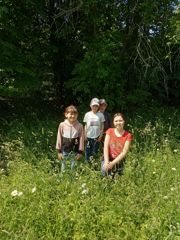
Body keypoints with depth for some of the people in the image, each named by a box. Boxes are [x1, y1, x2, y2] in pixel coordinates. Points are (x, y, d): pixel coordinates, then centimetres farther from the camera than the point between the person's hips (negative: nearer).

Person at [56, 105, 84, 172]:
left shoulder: (79, 126, -11)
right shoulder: (62, 125, -11)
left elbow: (81, 139, -4)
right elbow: (59, 138, -3)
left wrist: (80, 152, -2)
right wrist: (59, 151, 0)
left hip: (74, 151, 0)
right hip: (64, 150, 0)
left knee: (73, 165, 14)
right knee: (63, 165, 15)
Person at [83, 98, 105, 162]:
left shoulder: (100, 114, -4)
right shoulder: (87, 114, -2)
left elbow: (102, 126, 2)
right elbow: (85, 126, 5)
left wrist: (100, 135, -3)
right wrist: (85, 135, 1)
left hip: (97, 136, -1)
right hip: (89, 136, 1)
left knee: (95, 151, 7)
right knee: (87, 150, 8)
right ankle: (87, 162, 24)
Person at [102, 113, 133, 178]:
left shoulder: (128, 135, -7)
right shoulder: (110, 131, -2)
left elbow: (124, 152, -12)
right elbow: (105, 147, -8)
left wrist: (112, 163, -19)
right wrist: (106, 162, -19)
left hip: (119, 162, -1)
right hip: (107, 160, 1)